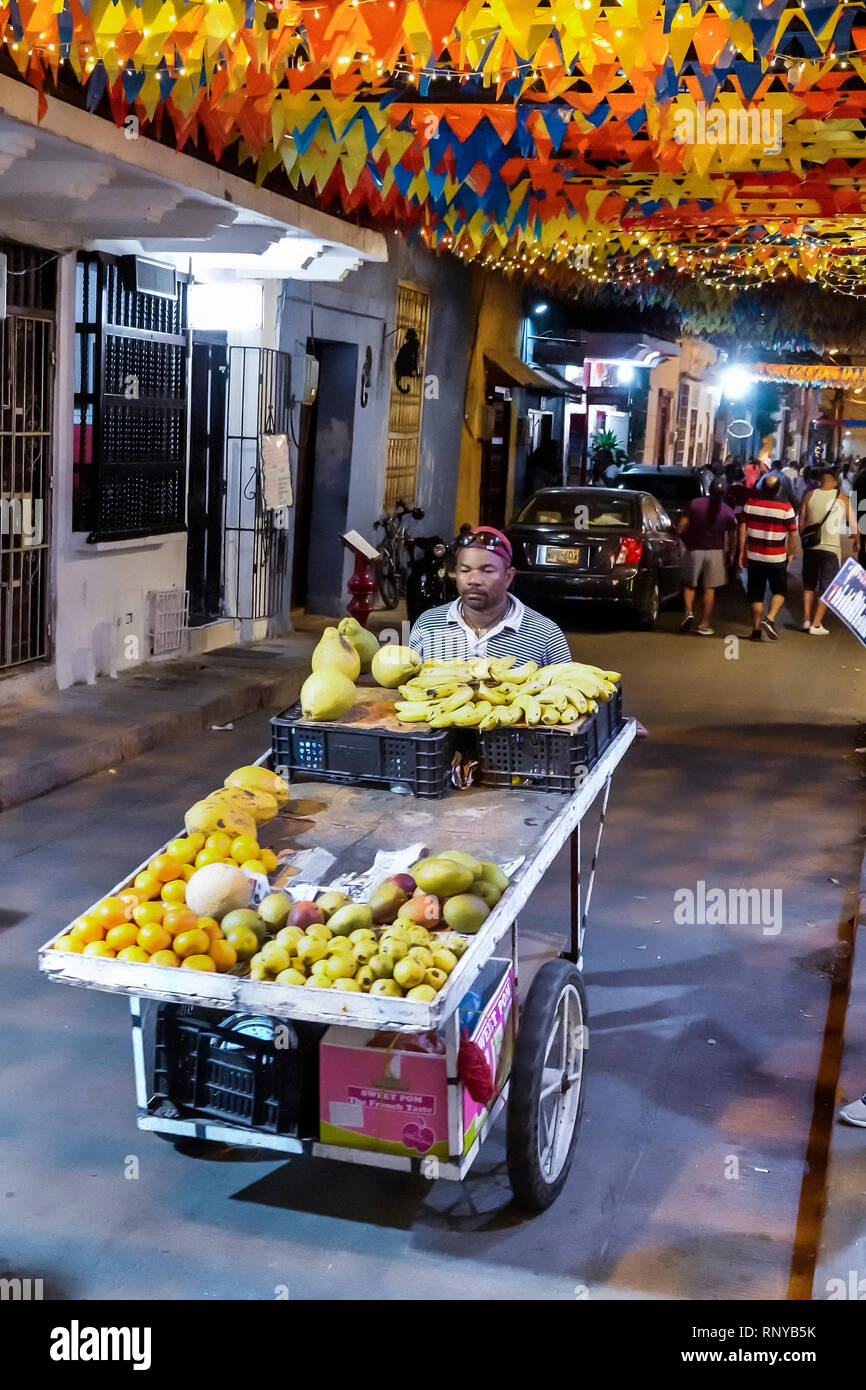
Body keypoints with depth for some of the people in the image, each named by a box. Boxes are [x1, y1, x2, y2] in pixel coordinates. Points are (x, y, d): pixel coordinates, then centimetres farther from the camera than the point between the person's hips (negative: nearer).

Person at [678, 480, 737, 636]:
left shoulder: (696, 504, -6)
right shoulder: (728, 512, -2)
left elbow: (682, 526, -9)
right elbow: (732, 535, 2)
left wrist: (685, 541, 8)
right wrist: (731, 553, 15)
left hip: (694, 549, -1)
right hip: (716, 552, 1)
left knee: (689, 584, 16)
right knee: (709, 589, 6)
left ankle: (688, 612, -7)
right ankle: (704, 625, 5)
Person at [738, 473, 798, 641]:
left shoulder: (751, 503, -3)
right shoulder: (786, 507, -11)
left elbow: (743, 528, 1)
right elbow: (793, 534, -7)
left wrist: (742, 551, 9)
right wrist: (791, 554, 7)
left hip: (754, 556, 2)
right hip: (777, 558, -2)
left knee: (756, 594, 9)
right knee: (780, 591, 12)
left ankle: (756, 630, 8)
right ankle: (770, 619, -9)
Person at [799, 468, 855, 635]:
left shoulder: (810, 495, 2)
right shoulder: (842, 497, -3)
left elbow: (801, 523, 4)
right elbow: (852, 523, 2)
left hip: (810, 546, 3)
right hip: (831, 547, -2)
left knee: (809, 585, 17)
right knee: (827, 589, 5)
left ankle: (807, 619, 14)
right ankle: (816, 624, 1)